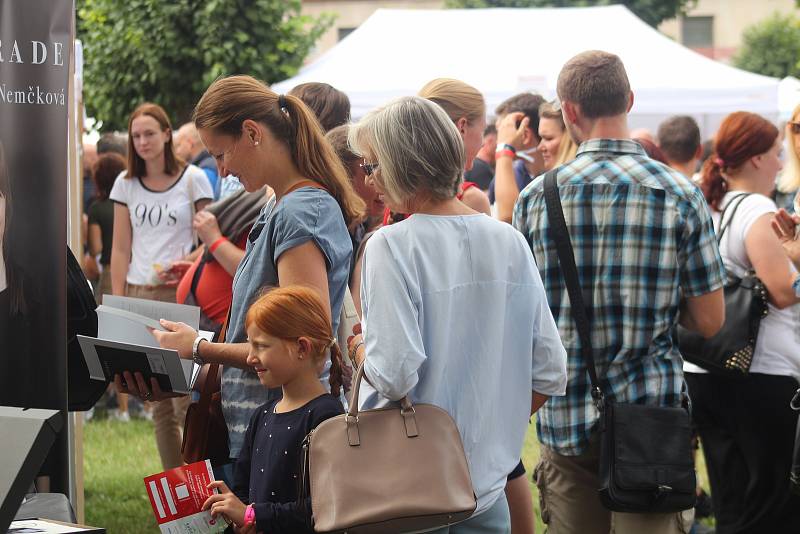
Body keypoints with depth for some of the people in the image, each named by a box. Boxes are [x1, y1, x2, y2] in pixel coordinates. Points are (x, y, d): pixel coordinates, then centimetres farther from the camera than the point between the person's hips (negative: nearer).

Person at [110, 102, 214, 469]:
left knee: (187, 399, -11)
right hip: (139, 295, 3)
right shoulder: (126, 183, 10)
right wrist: (117, 304, 4)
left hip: (181, 293, -3)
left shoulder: (192, 179, 0)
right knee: (159, 401, 5)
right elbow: (121, 249, 10)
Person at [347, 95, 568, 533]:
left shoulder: (391, 246, -14)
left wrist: (360, 351, -1)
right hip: (488, 479, 5)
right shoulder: (509, 242, 3)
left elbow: (395, 375, -21)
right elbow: (550, 373, 5)